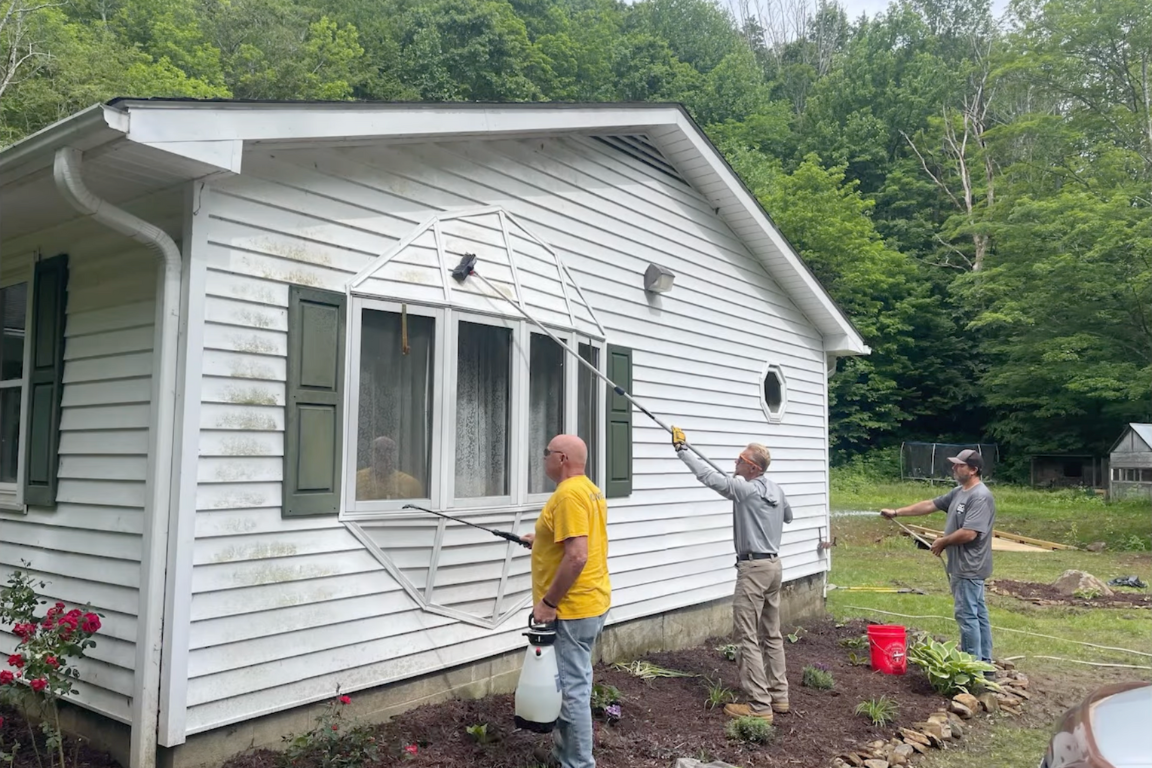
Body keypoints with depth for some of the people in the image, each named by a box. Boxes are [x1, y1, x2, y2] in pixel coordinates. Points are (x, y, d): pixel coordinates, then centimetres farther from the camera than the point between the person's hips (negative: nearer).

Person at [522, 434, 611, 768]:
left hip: (572, 608, -11)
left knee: (572, 688, -1)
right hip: (588, 602, 11)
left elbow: (577, 556, -27)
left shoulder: (568, 494, -20)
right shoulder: (589, 489, 12)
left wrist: (548, 602, -21)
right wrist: (543, 541, 22)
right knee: (573, 684, 19)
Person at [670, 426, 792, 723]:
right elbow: (788, 517, 27)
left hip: (753, 567, -9)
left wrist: (683, 450, -7)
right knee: (772, 634, 16)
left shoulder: (745, 489, -16)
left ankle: (759, 706, -4)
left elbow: (708, 476, -15)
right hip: (774, 564, 9)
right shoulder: (776, 490, 7)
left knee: (748, 638, -5)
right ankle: (779, 696, 23)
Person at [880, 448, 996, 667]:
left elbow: (969, 533, -26)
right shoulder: (958, 492, 12)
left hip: (969, 567, -10)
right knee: (978, 614, 14)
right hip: (962, 566, 10)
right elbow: (929, 505, 17)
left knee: (967, 615, -5)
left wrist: (943, 542, -11)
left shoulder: (980, 497, -20)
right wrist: (896, 512, 14)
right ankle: (984, 663, 22)